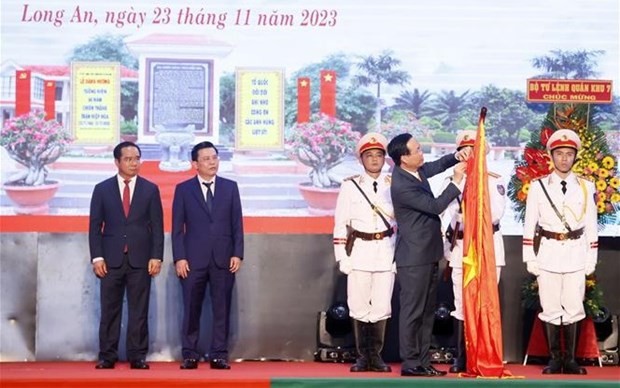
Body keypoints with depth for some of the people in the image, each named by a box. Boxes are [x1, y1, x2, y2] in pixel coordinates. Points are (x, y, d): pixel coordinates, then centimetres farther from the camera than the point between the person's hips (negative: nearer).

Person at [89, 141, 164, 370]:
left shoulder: (150, 189, 7)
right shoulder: (102, 189, 6)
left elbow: (157, 226, 4)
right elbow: (95, 226, 5)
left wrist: (156, 257, -4)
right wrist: (97, 257, -4)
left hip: (140, 259, 0)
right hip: (111, 259, 0)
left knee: (139, 311, 1)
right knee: (110, 310, 2)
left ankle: (137, 357, 6)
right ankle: (107, 356, 7)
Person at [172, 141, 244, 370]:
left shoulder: (230, 187, 9)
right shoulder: (183, 189, 5)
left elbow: (237, 223, 7)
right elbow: (177, 227, 2)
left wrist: (237, 254, -2)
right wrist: (179, 257, -6)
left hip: (223, 259, 1)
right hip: (194, 259, -1)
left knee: (221, 309, 2)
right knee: (191, 309, 2)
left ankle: (219, 355, 7)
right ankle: (190, 355, 9)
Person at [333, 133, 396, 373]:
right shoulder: (350, 186, 2)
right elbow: (341, 223, 3)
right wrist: (342, 257, -1)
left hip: (387, 252, 1)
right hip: (360, 251, -1)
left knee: (381, 307, 2)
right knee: (359, 307, 1)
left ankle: (375, 355, 12)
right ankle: (363, 356, 11)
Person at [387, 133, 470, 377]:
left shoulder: (414, 170, 3)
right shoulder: (402, 186, -23)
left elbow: (437, 166, 19)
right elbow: (435, 206, -20)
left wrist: (456, 156, 0)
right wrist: (456, 182, -17)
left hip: (427, 254, 10)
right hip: (414, 257, -10)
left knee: (427, 311, 13)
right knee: (413, 311, -1)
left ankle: (422, 361, 20)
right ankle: (410, 363, 7)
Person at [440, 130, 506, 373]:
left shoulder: (494, 181, 0)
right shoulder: (452, 181, 8)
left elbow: (496, 214, -13)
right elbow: (447, 215, 2)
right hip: (460, 248, 3)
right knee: (461, 304, 6)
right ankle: (461, 356, 12)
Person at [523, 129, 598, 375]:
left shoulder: (586, 188, 4)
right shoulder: (538, 187, 0)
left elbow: (591, 226, 6)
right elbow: (529, 225, 2)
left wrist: (591, 259, 4)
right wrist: (530, 258, -1)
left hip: (576, 254, 1)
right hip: (549, 253, -1)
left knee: (573, 308, 3)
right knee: (551, 308, 4)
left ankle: (570, 360, 12)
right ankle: (555, 359, 12)